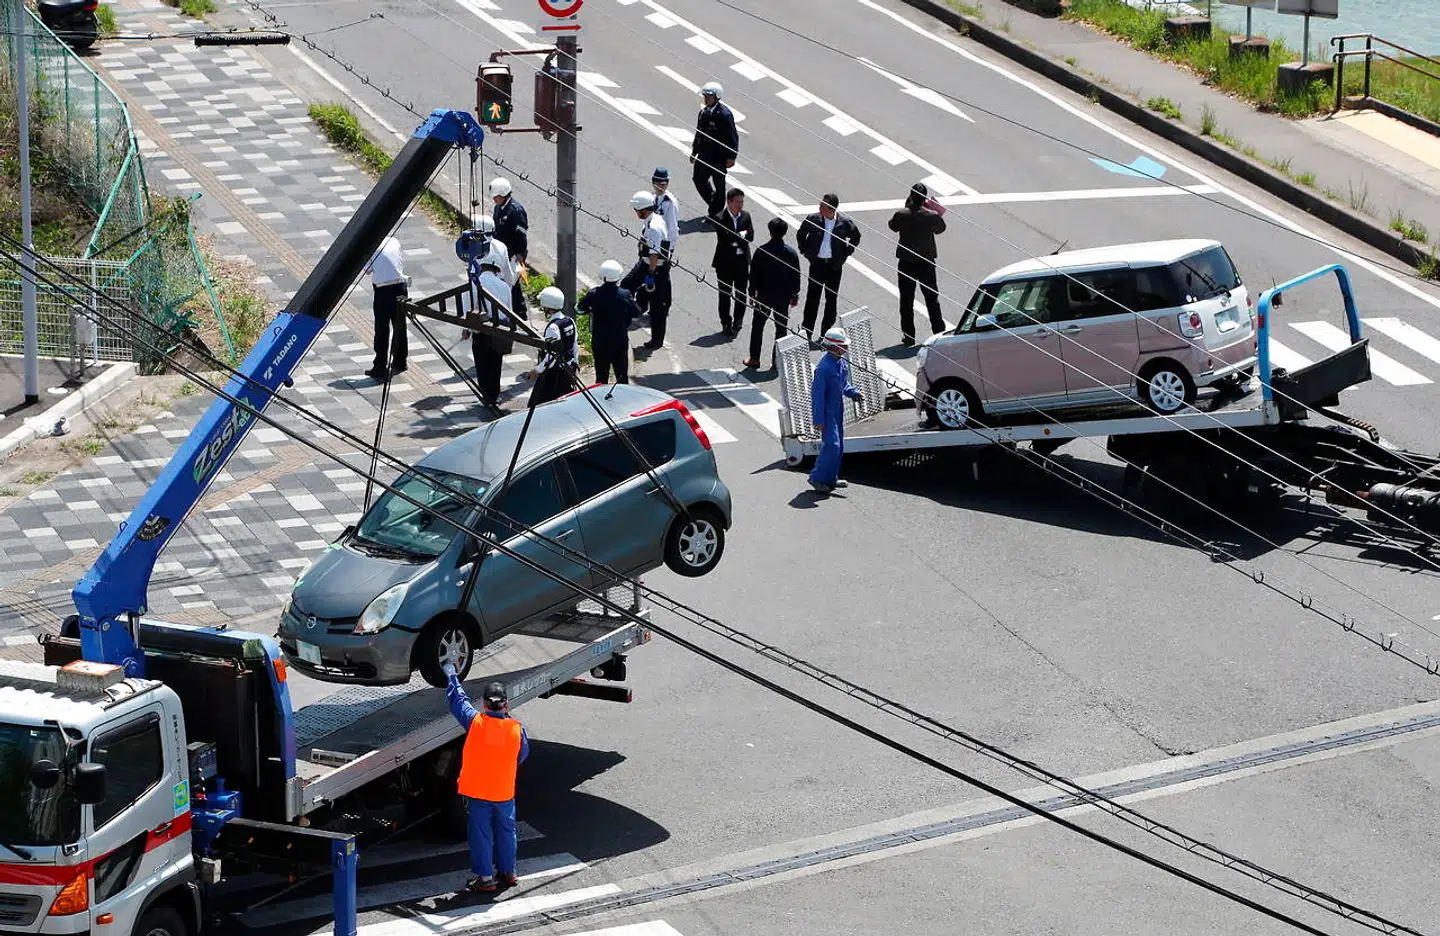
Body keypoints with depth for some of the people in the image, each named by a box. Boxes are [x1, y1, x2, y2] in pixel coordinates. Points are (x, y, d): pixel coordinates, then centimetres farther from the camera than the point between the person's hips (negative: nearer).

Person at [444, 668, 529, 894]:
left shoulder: (475, 722, -14)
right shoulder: (517, 729, -10)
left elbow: (458, 700, 1)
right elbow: (523, 755, 6)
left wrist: (451, 676, 17)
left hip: (477, 792, -2)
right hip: (504, 793, 2)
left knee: (480, 835, 6)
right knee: (506, 832, 19)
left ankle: (484, 877, 9)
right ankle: (507, 872, 29)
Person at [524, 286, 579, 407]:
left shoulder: (553, 327, -23)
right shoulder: (570, 321, 2)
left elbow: (552, 355, -24)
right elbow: (575, 346, 11)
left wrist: (537, 371, -17)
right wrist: (575, 361, 24)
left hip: (554, 371, -9)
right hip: (569, 369, 9)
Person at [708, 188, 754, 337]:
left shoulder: (746, 216, 3)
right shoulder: (719, 218, -12)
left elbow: (750, 236, -5)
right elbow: (724, 239, -21)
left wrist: (735, 239, -17)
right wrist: (741, 235, -13)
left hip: (742, 260, 3)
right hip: (725, 261, -3)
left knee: (741, 294, 8)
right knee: (725, 295, 6)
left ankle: (738, 322, 22)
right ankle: (726, 324, 16)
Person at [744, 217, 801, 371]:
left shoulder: (761, 251, -12)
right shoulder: (791, 253, -9)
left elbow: (753, 274, -7)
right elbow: (796, 276, -2)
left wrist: (752, 293, 5)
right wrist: (794, 295, 10)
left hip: (764, 295, -1)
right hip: (783, 297, 1)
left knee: (757, 326, 14)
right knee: (781, 328, 10)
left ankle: (754, 358, 16)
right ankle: (776, 361, 11)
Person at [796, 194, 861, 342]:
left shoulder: (844, 223, -8)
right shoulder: (813, 219, -7)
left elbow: (856, 236, 11)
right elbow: (800, 234, 11)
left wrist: (846, 252, 5)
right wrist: (805, 251, 6)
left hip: (834, 266, 0)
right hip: (817, 263, 0)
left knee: (831, 300, 7)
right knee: (812, 299, 1)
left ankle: (826, 334, 17)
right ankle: (807, 334, 8)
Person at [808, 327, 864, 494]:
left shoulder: (843, 363, 3)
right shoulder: (824, 368, -24)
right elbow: (817, 393, -21)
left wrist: (854, 393, -2)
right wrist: (819, 420, -20)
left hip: (838, 410, 9)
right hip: (827, 412, -9)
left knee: (839, 447, 14)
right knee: (832, 445, -12)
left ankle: (831, 478, 25)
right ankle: (817, 478, 0)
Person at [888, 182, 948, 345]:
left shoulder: (901, 215, -15)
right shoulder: (932, 216, -14)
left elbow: (893, 226, 7)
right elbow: (941, 228, 5)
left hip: (906, 263, 0)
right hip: (926, 262, 1)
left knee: (906, 300, 9)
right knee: (932, 298, 14)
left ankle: (908, 336, 10)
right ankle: (939, 333, 20)